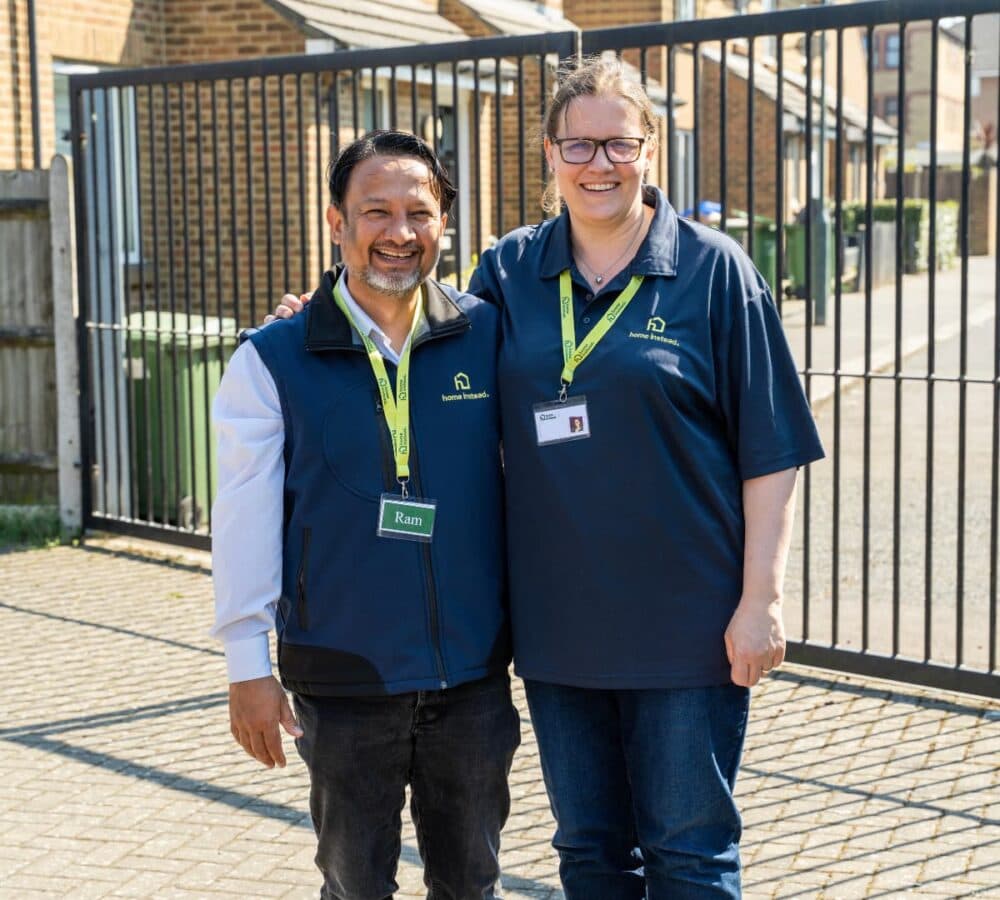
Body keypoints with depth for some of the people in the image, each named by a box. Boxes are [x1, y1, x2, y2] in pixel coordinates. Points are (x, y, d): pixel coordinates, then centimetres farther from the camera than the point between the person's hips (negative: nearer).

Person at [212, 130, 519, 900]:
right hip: (343, 682, -1)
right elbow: (245, 519, -4)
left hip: (473, 673, 2)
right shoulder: (274, 361, -6)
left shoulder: (487, 337, -2)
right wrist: (249, 665, -5)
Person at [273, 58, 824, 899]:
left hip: (685, 623, -3)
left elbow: (769, 452, -5)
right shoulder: (508, 271, 5)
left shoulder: (713, 270, -5)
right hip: (558, 620, 4)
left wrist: (761, 597, -10)